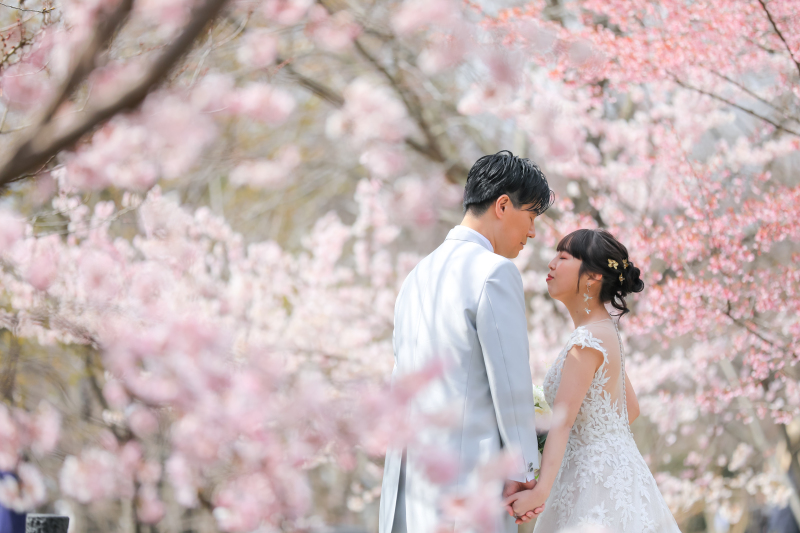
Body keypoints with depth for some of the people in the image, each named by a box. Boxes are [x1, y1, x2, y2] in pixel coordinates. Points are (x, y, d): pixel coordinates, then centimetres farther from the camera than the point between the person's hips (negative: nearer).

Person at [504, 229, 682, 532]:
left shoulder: (588, 340, -17)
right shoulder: (606, 331, 12)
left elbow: (562, 420, -30)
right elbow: (631, 409, 22)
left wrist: (541, 490, -39)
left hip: (597, 479, -10)